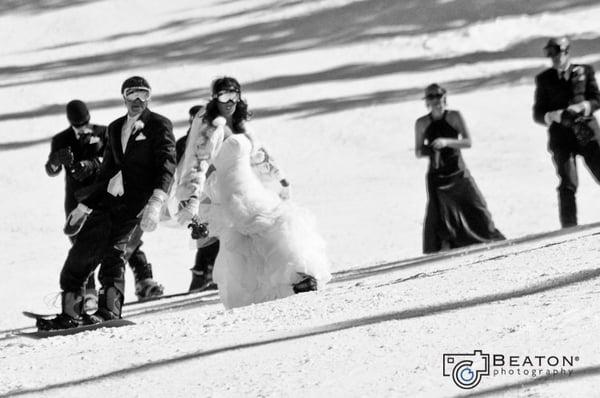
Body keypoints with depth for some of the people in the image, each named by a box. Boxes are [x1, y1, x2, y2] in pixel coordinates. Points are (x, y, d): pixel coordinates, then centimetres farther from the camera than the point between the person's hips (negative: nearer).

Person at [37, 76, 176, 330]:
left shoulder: (159, 126, 2)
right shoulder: (115, 128, 22)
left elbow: (166, 165, -9)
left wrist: (156, 202, -24)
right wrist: (84, 206, 24)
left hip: (136, 202, -6)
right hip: (108, 198, 6)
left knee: (114, 251, -20)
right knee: (83, 252, -3)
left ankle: (110, 311, -20)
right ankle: (70, 313, -2)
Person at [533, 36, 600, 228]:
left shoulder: (585, 71, 9)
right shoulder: (544, 79, 7)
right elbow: (538, 114, 6)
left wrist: (581, 107, -16)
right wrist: (553, 116, -16)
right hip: (561, 136, -1)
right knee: (567, 185, -10)